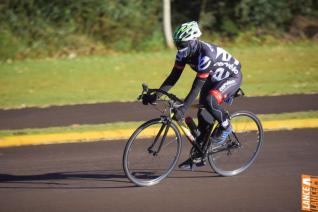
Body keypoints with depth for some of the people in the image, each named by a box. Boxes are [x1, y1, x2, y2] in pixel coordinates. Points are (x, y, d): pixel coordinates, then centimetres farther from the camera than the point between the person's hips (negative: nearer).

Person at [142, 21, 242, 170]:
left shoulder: (205, 55, -37)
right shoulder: (183, 52, -14)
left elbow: (197, 86, -38)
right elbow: (173, 77, -11)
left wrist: (183, 109, -43)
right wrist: (156, 95, -22)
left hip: (231, 77, -8)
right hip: (214, 78, 8)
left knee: (209, 100, -34)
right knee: (203, 115, 2)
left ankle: (225, 127, -7)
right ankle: (198, 158, 12)